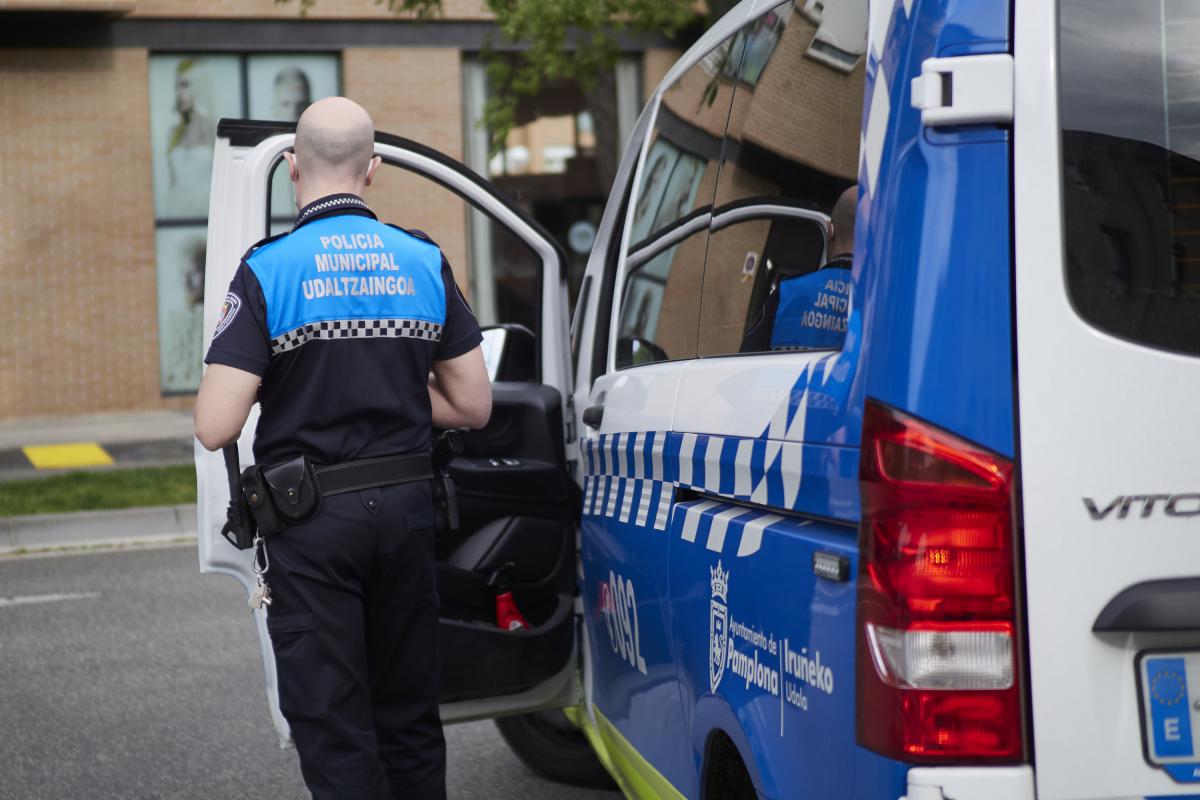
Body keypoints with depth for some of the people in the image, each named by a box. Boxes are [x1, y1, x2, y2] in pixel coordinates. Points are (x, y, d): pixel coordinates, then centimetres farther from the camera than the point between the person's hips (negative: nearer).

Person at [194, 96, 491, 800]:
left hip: (312, 521, -4)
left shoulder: (267, 271, -11)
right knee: (410, 716, 18)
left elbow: (216, 428, -15)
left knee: (333, 724, 3)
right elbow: (474, 405, 6)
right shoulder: (424, 262, 2)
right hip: (406, 505, 4)